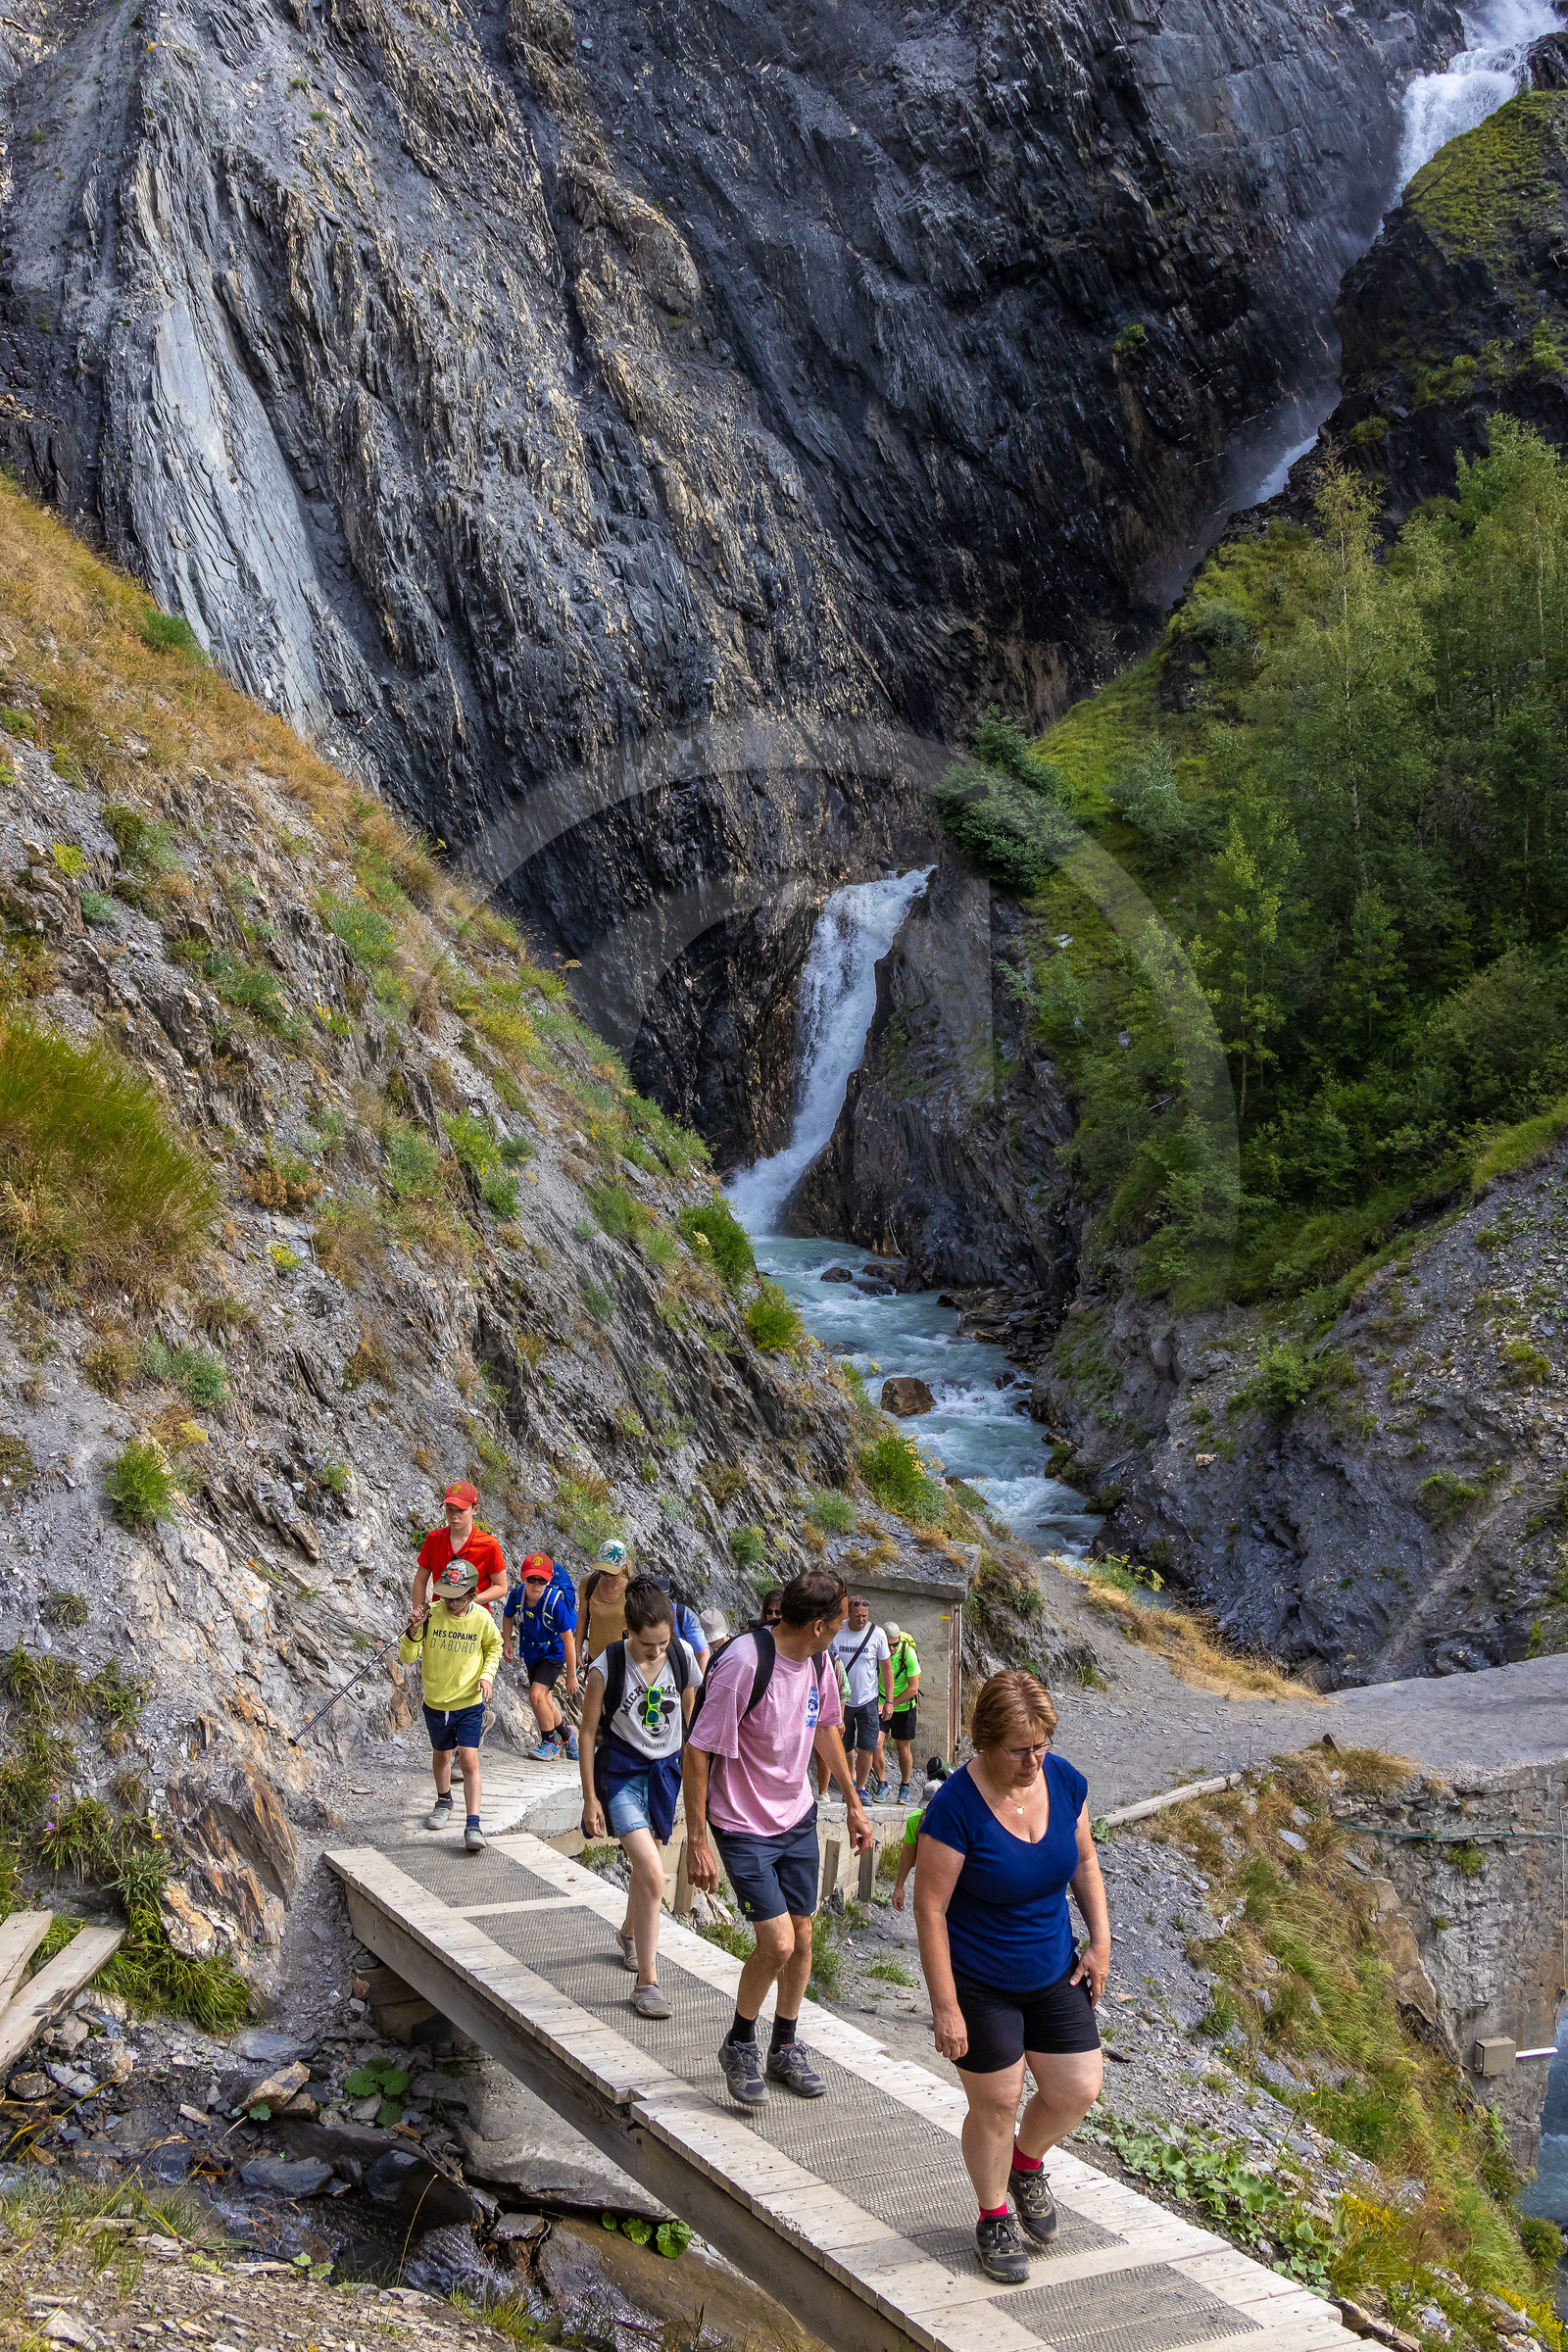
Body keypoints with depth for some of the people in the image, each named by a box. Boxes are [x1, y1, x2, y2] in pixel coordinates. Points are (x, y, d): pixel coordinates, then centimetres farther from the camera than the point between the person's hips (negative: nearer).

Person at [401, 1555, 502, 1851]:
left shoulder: (482, 1619, -12)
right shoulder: (430, 1614, -14)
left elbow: (494, 1647, 10)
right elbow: (408, 1658, -12)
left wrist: (487, 1674, -7)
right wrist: (412, 1632, -30)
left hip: (469, 1703, -2)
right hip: (435, 1702, 2)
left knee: (469, 1760, -12)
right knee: (441, 1755, 21)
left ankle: (473, 1826, -12)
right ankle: (444, 1802, 48)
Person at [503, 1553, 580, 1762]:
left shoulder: (555, 1602, -31)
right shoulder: (517, 1595, -19)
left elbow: (568, 1639, -22)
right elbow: (508, 1616, 7)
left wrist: (571, 1675, -17)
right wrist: (507, 1641, -10)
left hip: (553, 1653, -6)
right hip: (532, 1654, 6)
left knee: (536, 1694, -21)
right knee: (545, 1701, 15)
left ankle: (551, 1743, -1)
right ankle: (567, 1734, 42)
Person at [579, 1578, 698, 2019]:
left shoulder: (683, 1656, -10)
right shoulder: (607, 1667, -20)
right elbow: (589, 1731, -9)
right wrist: (590, 1798, -7)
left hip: (665, 1769, 4)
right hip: (621, 1771, -4)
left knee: (645, 1865, 21)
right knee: (653, 1875, -17)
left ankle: (630, 1933, 52)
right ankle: (647, 1982, -7)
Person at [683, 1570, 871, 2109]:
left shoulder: (818, 1660, -4)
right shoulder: (744, 1664, -27)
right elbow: (698, 1751, -21)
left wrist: (852, 1801, 21)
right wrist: (697, 1841, -20)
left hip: (798, 1817, 7)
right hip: (743, 1826, -7)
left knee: (801, 1938, 11)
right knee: (777, 1944, -11)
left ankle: (784, 2050, 32)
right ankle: (739, 2045, 15)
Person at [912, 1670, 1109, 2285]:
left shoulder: (1064, 1780, -10)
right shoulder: (956, 1807, -26)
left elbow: (1084, 1861, 8)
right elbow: (930, 1910, -20)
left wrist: (1100, 1940, 3)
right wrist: (945, 2008, -18)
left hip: (1054, 1972, 5)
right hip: (979, 1982, -5)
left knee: (1078, 2092, 7)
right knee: (996, 2103, 6)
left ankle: (1026, 2162, 38)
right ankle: (994, 2216, 32)